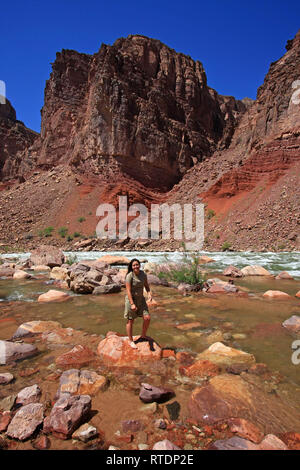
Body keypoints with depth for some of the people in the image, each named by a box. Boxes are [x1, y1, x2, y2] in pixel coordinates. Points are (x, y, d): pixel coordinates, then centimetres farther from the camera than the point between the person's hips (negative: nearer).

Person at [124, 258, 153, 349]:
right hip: (131, 299, -5)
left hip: (141, 299, 5)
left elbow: (146, 286, 11)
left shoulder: (143, 274, -2)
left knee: (147, 318, 0)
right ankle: (131, 341, 25)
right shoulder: (129, 276, -19)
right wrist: (132, 304, -26)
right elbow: (128, 291, -21)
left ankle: (143, 335, 26)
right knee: (130, 321, 7)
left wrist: (149, 294, -7)